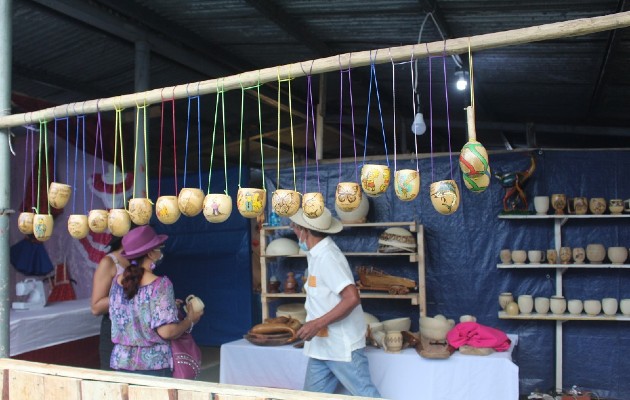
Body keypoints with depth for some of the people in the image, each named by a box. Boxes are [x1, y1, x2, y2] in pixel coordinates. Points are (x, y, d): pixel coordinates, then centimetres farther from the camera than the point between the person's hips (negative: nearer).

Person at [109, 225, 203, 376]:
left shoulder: (117, 282, 3)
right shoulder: (160, 285, -15)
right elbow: (166, 331, -20)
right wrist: (190, 320, -3)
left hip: (120, 361, 5)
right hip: (153, 365, -5)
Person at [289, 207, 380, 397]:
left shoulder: (327, 256, -22)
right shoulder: (317, 253, 7)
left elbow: (352, 298, -30)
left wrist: (317, 324, -27)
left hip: (342, 346, -9)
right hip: (321, 344, 9)